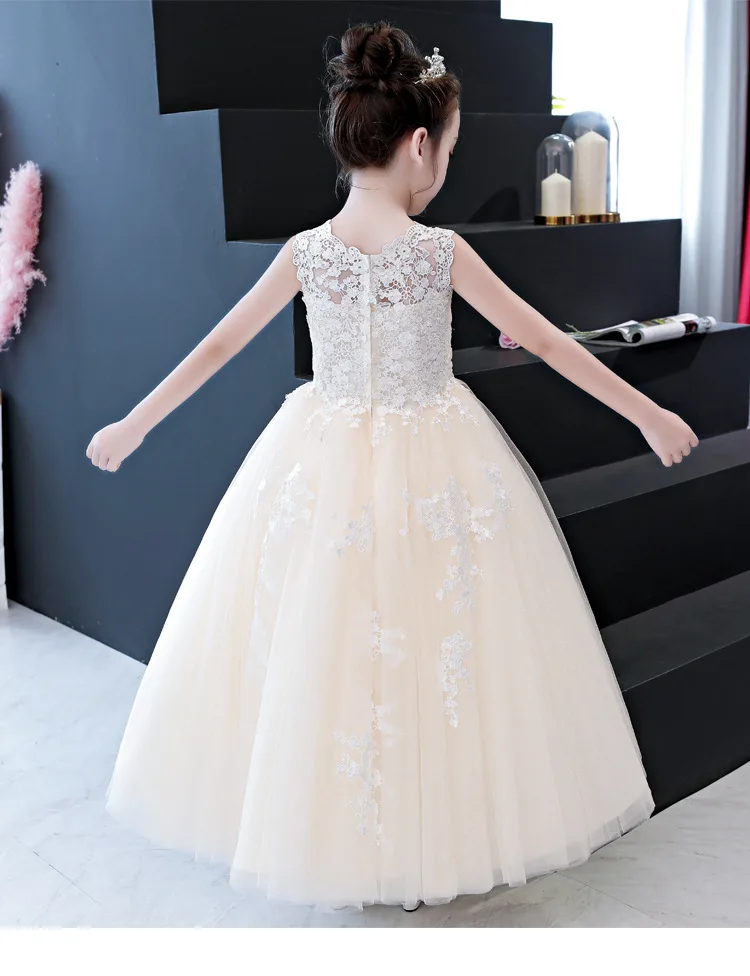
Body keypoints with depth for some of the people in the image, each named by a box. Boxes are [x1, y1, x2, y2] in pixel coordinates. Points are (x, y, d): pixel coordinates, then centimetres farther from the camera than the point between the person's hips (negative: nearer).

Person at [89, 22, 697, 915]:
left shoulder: (305, 252, -5)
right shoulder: (442, 251, -12)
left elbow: (216, 347, 3)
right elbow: (545, 344, -7)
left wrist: (132, 426, 16)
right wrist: (649, 415, 3)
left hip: (322, 468, 3)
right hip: (431, 472, -3)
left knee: (318, 652, 16)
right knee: (438, 645, 13)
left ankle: (321, 822, 33)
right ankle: (444, 819, 28)